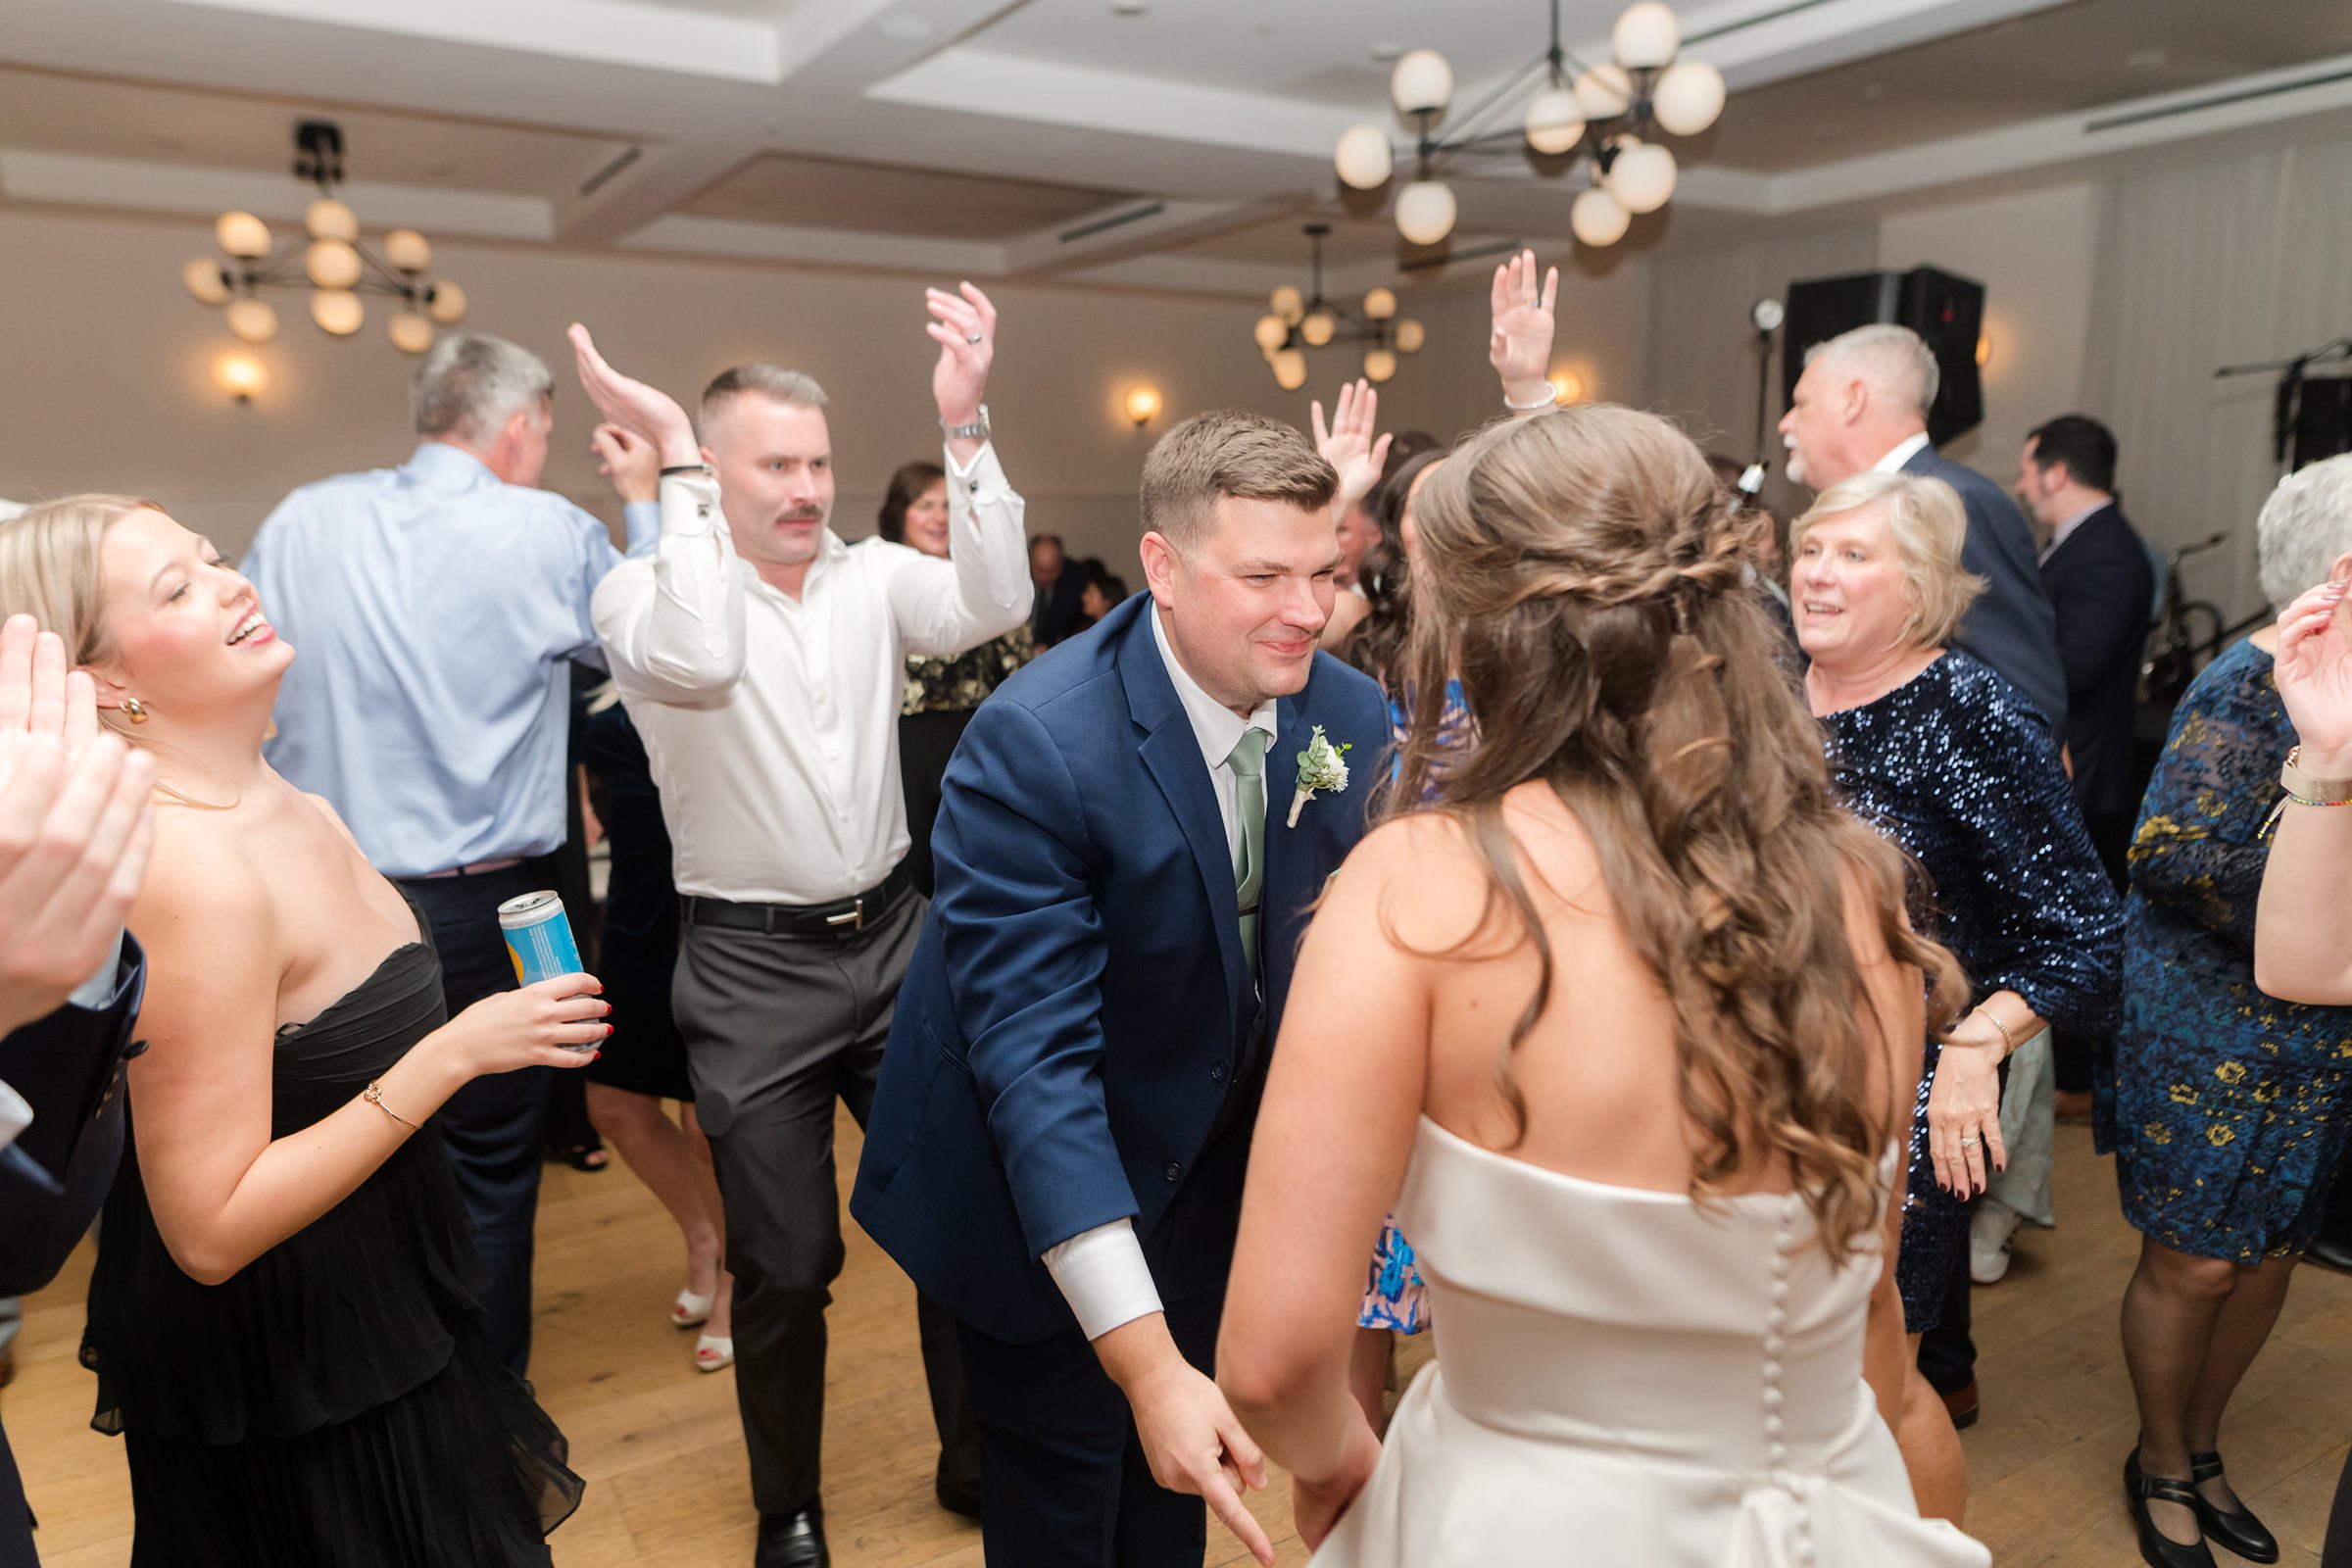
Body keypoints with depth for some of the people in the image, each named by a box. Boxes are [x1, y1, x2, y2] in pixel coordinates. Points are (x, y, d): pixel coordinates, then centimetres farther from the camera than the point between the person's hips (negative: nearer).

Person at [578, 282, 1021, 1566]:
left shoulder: (873, 575, 3)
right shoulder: (647, 589, -7)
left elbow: (991, 606, -14)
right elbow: (697, 663, -29)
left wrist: (964, 424, -19)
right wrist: (671, 455, -24)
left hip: (891, 936, 3)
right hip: (751, 965, -3)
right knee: (785, 1259, 8)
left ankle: (976, 1461, 35)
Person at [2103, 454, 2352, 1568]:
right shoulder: (2257, 682, -17)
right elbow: (2177, 852, -25)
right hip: (2215, 1036, -7)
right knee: (2195, 1263, 5)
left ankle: (2202, 1450, 37)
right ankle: (2161, 1468, 28)